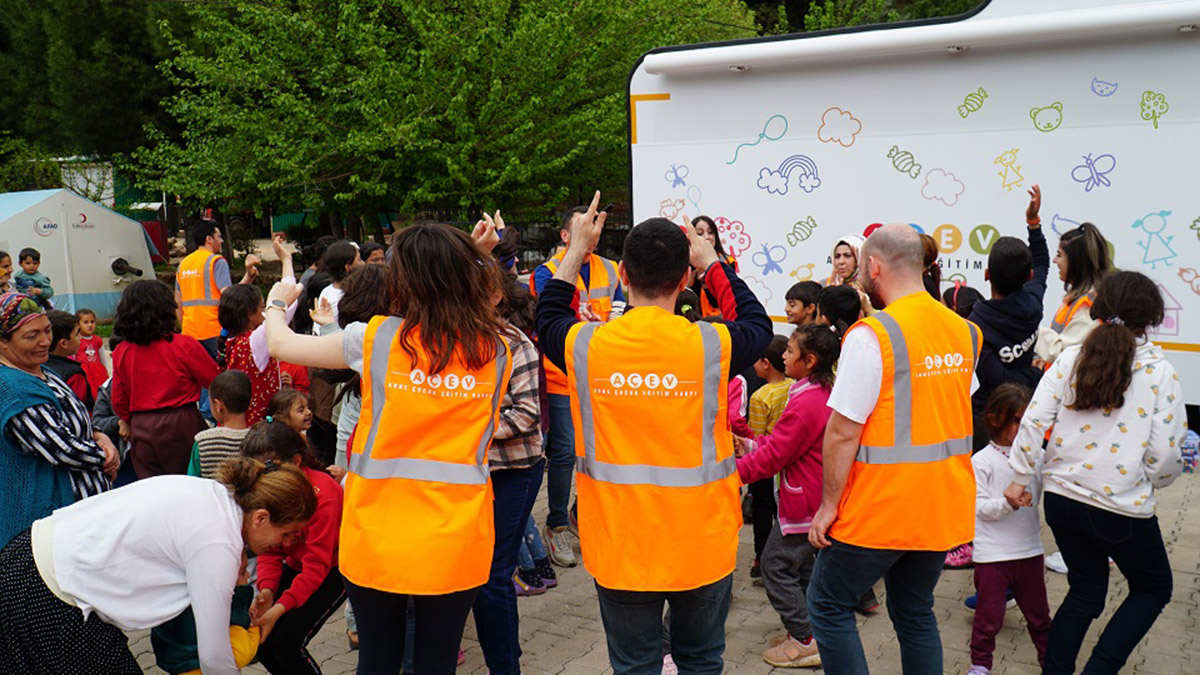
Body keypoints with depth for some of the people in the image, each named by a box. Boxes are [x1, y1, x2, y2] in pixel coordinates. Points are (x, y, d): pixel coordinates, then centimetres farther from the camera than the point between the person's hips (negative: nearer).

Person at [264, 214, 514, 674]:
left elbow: (280, 343, 6)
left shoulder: (376, 339, -9)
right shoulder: (496, 350, -2)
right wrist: (473, 259, 22)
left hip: (378, 542, -1)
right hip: (456, 545, 2)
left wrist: (277, 301, 27)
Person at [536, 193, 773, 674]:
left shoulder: (585, 345, -11)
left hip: (620, 545, 1)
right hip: (702, 544, 0)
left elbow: (548, 317, 13)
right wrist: (711, 262, 14)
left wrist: (577, 250, 19)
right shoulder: (711, 344, -15)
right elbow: (758, 325, 9)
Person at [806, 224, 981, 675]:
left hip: (882, 509, -7)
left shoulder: (871, 334, -18)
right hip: (945, 508, 7)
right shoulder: (964, 332, 5)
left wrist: (828, 504, -10)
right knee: (915, 613, 20)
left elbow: (842, 433, -19)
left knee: (827, 604, 9)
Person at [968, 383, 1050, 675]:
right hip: (992, 553, -4)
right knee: (989, 615, 6)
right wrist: (1007, 503, -27)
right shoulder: (981, 461, -9)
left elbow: (1039, 494, 15)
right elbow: (979, 507, -12)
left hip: (1029, 550, 4)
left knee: (1038, 612, 18)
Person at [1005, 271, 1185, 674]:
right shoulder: (1160, 373, -8)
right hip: (1122, 510, -4)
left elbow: (1033, 422, -6)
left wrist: (1020, 479, 3)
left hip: (1061, 500, 4)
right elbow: (1165, 456, -10)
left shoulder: (1068, 361, -2)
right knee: (1154, 589, 21)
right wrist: (1157, 482, 12)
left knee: (1086, 591, 22)